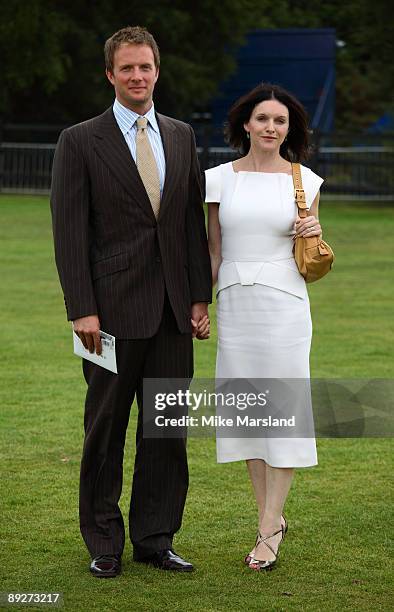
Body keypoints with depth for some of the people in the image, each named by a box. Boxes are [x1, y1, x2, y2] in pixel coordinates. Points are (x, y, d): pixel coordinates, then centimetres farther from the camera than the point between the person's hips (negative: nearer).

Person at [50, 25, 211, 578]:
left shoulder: (181, 137, 11)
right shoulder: (81, 141, -3)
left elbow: (193, 222, 13)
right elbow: (69, 232, -7)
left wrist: (201, 296, 6)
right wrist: (82, 309, -13)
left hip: (173, 311, 4)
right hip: (114, 310, -4)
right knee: (106, 429, 4)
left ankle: (154, 538, 18)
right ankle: (104, 544, 14)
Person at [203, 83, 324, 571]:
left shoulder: (303, 181, 2)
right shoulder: (220, 179, 5)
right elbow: (213, 252, 10)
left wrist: (314, 235, -11)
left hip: (284, 302, -2)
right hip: (234, 305, 2)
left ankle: (268, 530, 0)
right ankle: (271, 518, 19)